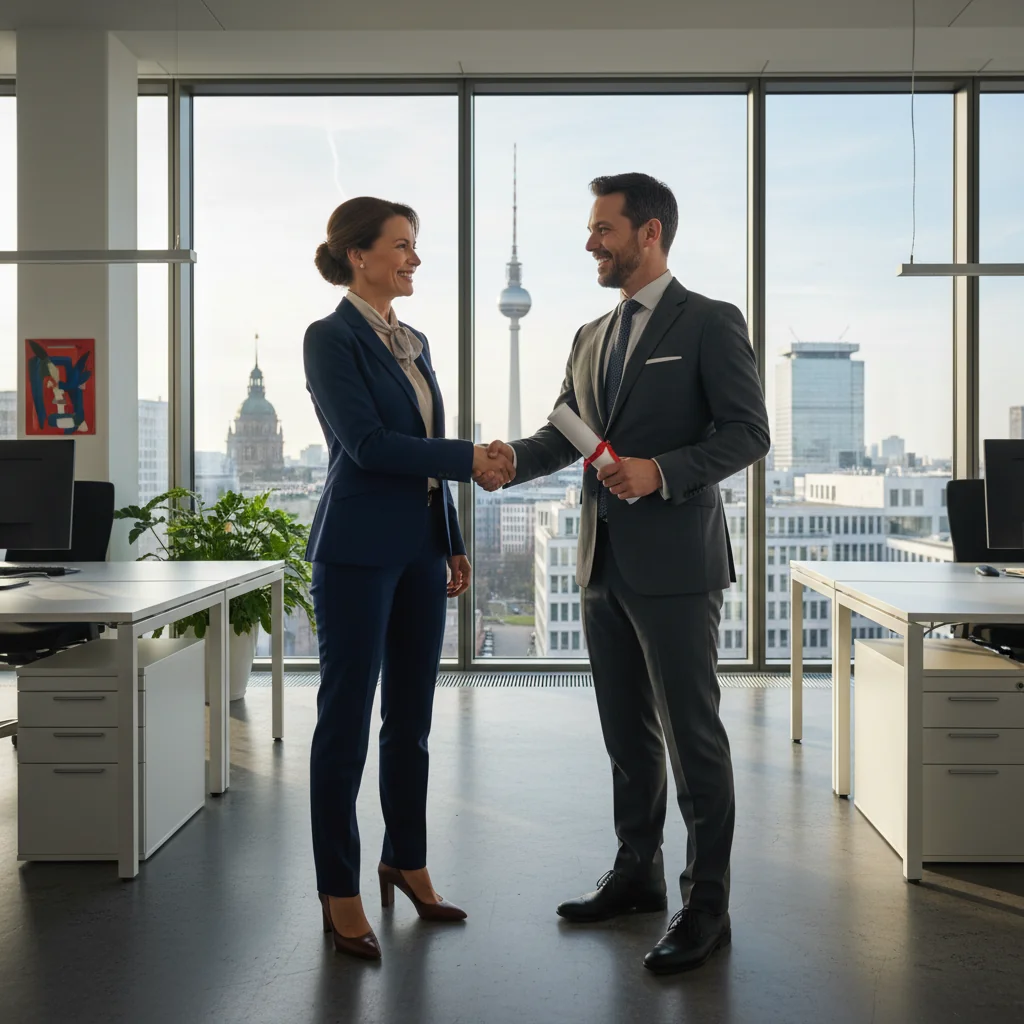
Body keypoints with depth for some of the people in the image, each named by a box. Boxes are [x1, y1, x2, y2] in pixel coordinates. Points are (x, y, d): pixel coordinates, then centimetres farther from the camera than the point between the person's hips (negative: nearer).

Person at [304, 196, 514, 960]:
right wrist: (467, 459, -16)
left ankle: (406, 862, 29)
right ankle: (340, 893, 12)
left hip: (421, 548, 8)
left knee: (411, 719, 14)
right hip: (360, 550, -7)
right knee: (346, 719, 1)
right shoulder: (332, 338, -8)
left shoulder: (414, 343, 15)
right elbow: (366, 443, -18)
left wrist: (454, 544, 16)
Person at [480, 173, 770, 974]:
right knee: (627, 732, 15)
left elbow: (747, 433, -11)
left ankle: (706, 906, 11)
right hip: (605, 563, 7)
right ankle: (638, 873, 29)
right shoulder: (591, 337, 15)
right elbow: (567, 431, 12)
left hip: (675, 563, -7)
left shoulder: (710, 323, -5)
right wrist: (514, 458, -8)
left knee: (692, 735, 0)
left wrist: (661, 472, -23)